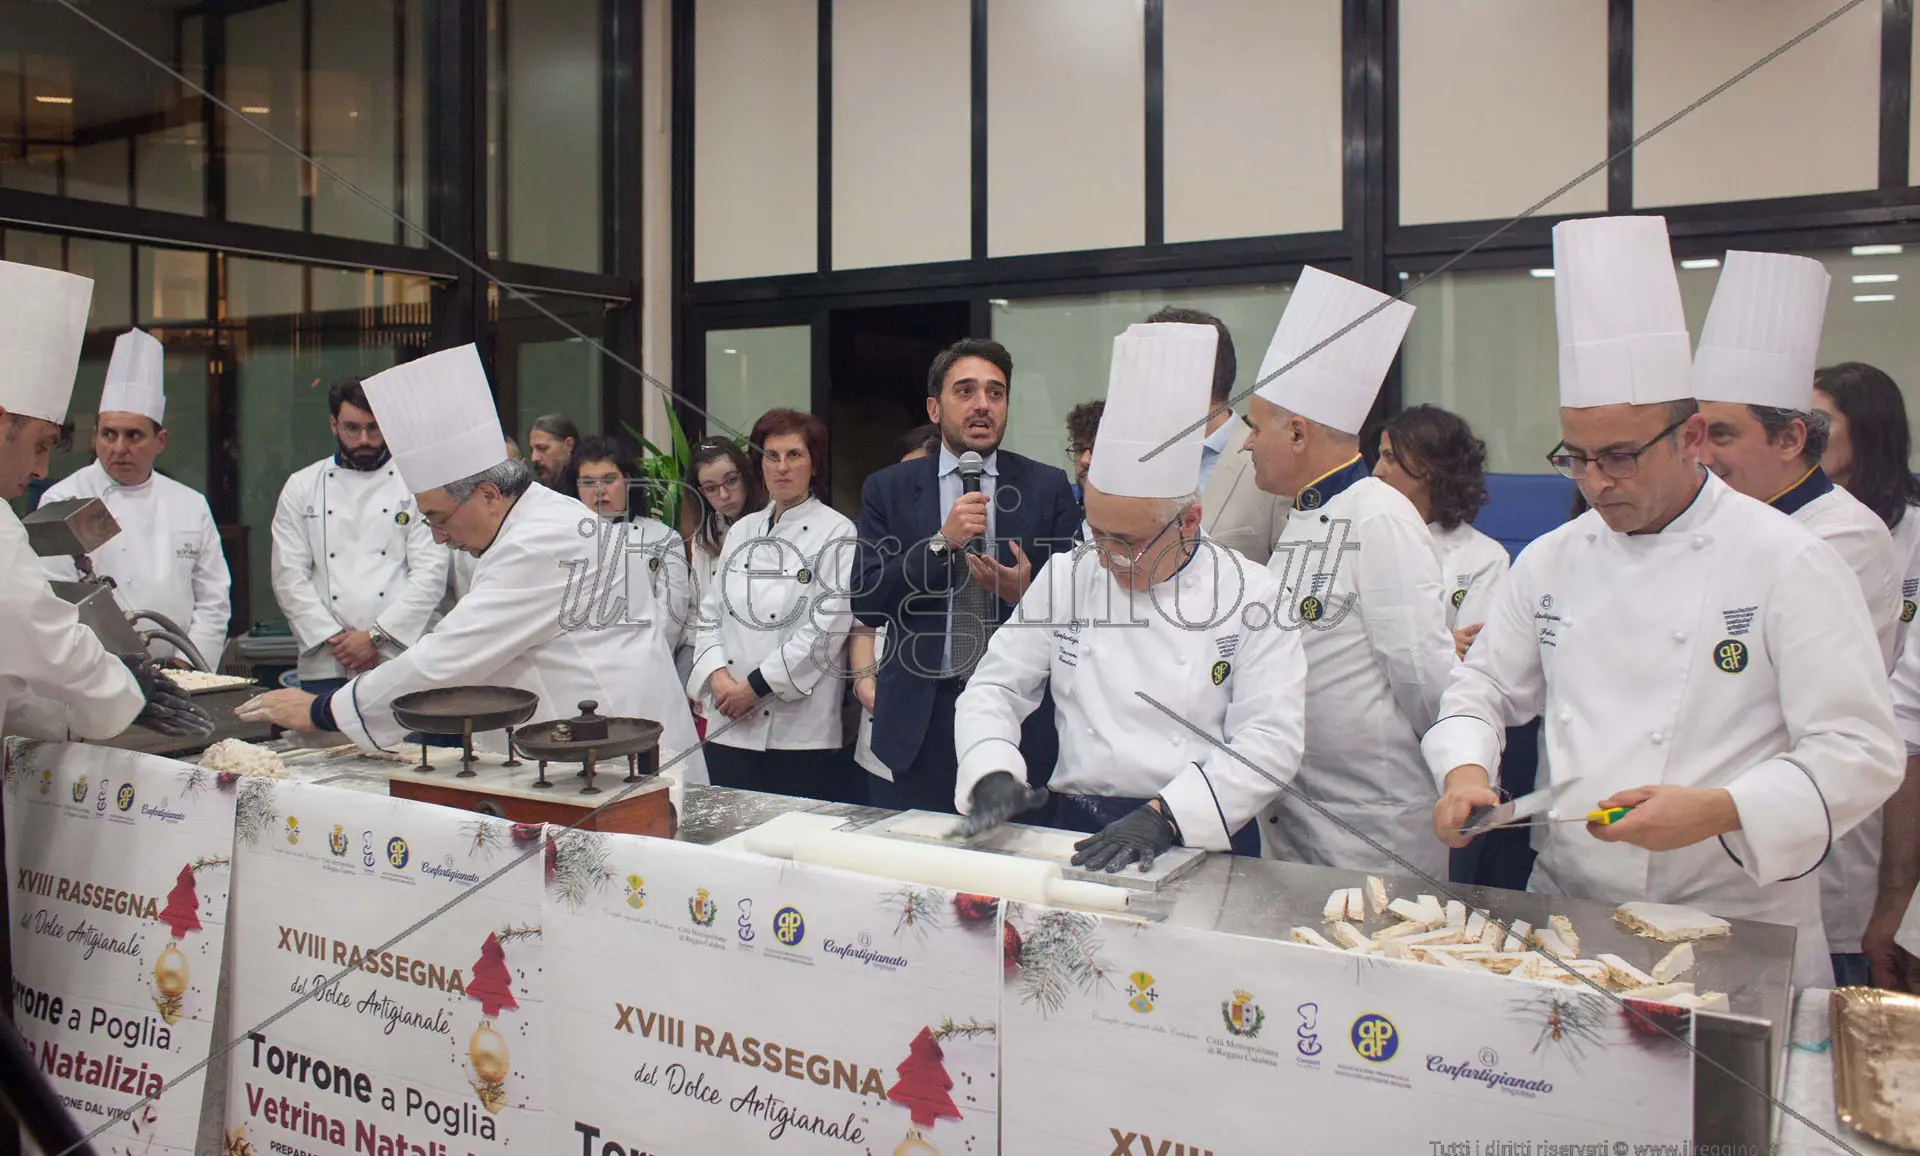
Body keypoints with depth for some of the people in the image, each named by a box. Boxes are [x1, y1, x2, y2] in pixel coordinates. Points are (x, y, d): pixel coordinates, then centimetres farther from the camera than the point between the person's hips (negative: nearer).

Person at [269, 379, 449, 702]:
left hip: (399, 661, -1)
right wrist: (335, 639, -7)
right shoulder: (301, 487, 11)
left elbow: (431, 573, -3)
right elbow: (289, 578, 5)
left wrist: (375, 636, -11)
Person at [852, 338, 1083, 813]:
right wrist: (941, 542, -13)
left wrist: (1026, 593, -16)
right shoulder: (887, 489, 6)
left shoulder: (1048, 488, 5)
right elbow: (866, 601, -2)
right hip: (917, 720, 0)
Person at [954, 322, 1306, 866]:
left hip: (1202, 839, -2)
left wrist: (1164, 815, -18)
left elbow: (1271, 740, -6)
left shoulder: (1251, 596, 0)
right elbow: (995, 687, 12)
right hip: (1079, 830, 2)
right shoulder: (1066, 576, 8)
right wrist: (993, 773, -7)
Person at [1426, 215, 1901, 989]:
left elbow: (1861, 755, -8)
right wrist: (1465, 771, -6)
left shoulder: (1787, 562, -7)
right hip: (1564, 911, 3)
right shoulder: (1551, 561, 7)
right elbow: (1483, 689, 15)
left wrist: (1718, 811, -23)